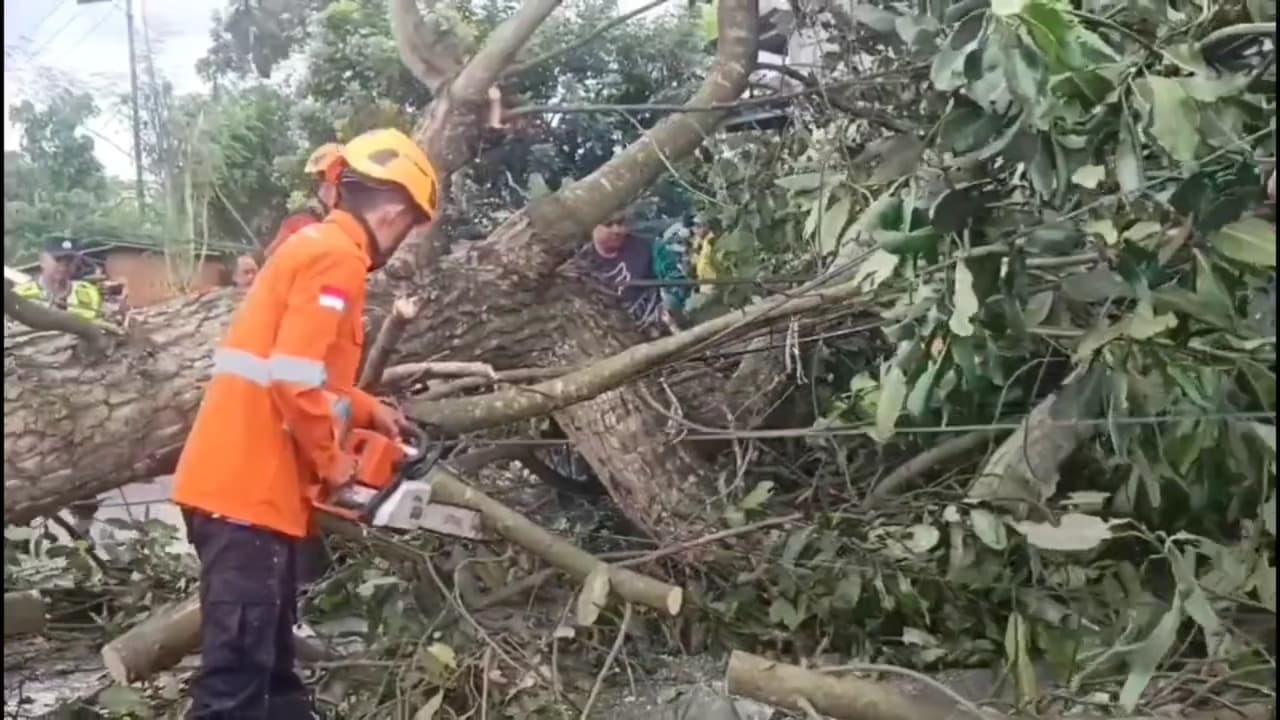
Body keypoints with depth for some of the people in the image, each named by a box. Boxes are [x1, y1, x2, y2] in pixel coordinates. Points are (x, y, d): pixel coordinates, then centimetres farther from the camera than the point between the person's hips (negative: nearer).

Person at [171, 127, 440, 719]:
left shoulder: (315, 245, 16)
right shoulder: (336, 256, -14)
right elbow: (294, 380, -23)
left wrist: (367, 410, 20)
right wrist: (330, 461, -10)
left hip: (252, 481, 10)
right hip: (248, 486, -10)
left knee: (269, 649, 21)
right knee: (238, 666, -7)